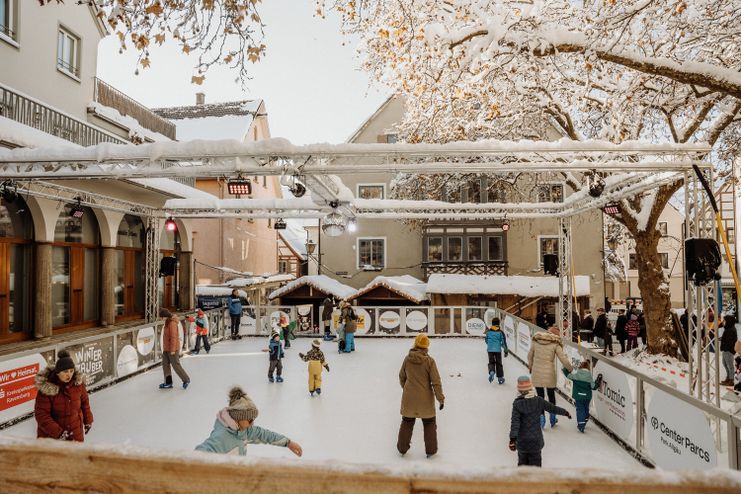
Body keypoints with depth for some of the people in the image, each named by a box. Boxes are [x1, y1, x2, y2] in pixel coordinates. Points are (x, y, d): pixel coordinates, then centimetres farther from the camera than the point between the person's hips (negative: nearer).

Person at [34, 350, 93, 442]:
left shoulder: (78, 383, -9)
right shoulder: (46, 387, -20)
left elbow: (84, 401, 8)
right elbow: (41, 414, -20)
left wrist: (88, 420, 17)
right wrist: (58, 432, -25)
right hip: (51, 435, -3)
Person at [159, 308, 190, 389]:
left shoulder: (172, 323, -22)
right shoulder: (168, 322, 8)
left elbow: (173, 337, -23)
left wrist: (172, 350, -22)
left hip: (172, 349, -9)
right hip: (166, 348, 9)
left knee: (176, 365, 0)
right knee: (165, 364, 9)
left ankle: (186, 380, 14)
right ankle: (168, 383, 16)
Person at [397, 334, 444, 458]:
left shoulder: (407, 359, -7)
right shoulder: (429, 361, -17)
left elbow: (402, 377, 5)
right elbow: (436, 381, -15)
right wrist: (440, 398, -6)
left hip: (409, 397, 3)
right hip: (425, 399, -3)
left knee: (407, 422, 19)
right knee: (429, 423, 17)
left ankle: (402, 448, 31)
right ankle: (430, 450, 25)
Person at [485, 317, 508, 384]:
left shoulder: (488, 331, 1)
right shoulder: (500, 332, -5)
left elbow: (486, 340, 12)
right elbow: (503, 342, -4)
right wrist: (506, 351, 4)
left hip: (490, 349, 1)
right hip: (498, 349, -1)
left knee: (491, 362, 10)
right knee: (498, 363, 12)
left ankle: (491, 371, -20)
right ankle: (500, 378, 16)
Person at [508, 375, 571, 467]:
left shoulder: (517, 404, -13)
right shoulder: (538, 400, -6)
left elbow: (515, 422, -19)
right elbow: (552, 408, 5)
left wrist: (512, 438, -22)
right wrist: (565, 412, 22)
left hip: (522, 440, -1)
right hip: (536, 439, 1)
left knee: (522, 462, 17)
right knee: (535, 463, 11)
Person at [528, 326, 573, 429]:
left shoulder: (535, 340, 1)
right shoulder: (555, 344, -7)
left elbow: (530, 355, 10)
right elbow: (564, 360, -6)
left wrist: (530, 367, 26)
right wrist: (571, 369, 11)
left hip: (536, 373, 1)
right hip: (549, 373, -1)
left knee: (540, 396, 11)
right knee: (551, 395, 18)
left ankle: (541, 419, 8)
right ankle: (552, 419, 29)